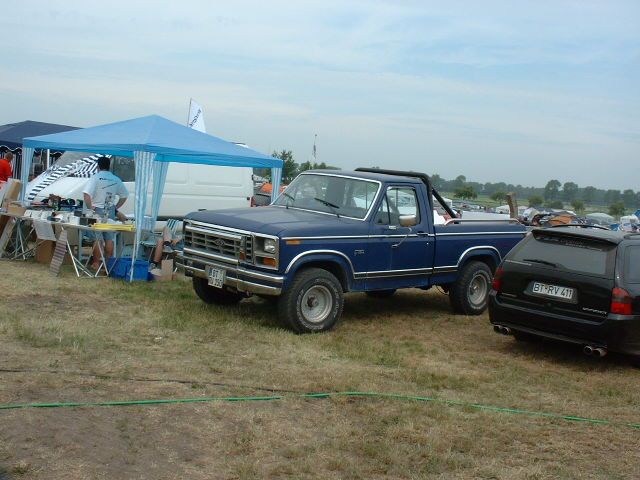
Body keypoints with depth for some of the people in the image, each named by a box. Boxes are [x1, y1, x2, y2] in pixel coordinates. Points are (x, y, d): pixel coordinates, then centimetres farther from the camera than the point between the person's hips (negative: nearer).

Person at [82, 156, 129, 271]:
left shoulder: (95, 178, -10)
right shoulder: (116, 180, 6)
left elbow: (87, 194, -21)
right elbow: (124, 196, 13)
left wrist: (90, 208, -12)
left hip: (97, 211, -4)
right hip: (110, 211, 4)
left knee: (97, 238, 1)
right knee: (109, 239, 11)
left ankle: (96, 263, 4)